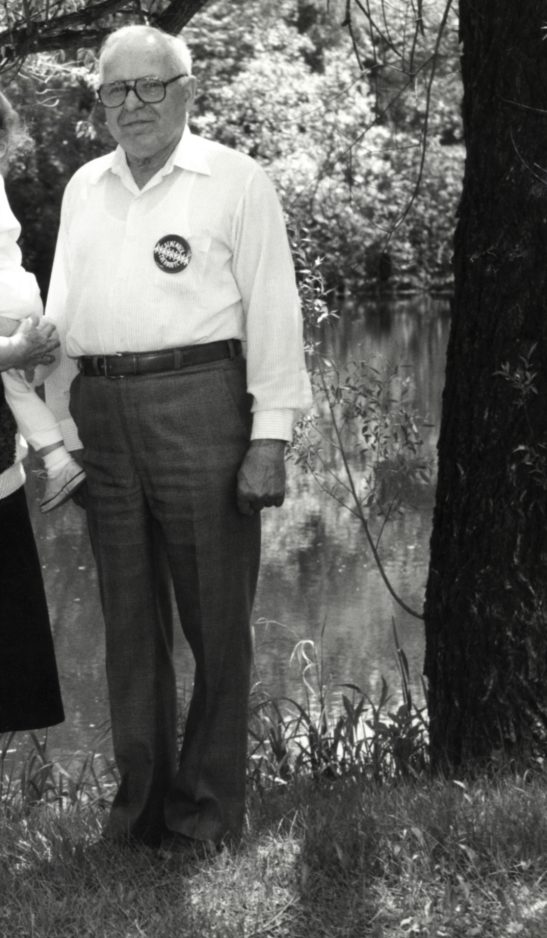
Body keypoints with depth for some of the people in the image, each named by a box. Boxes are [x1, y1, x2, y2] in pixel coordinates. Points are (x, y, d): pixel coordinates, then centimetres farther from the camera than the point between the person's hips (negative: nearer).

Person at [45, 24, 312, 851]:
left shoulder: (236, 181, 1)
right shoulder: (84, 188, 17)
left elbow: (272, 311, -3)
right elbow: (62, 311, 18)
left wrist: (270, 437, -10)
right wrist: (59, 430, 11)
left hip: (198, 407, -5)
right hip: (100, 411, 5)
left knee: (215, 615, 0)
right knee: (129, 617, 9)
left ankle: (210, 801, 8)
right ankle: (140, 794, 17)